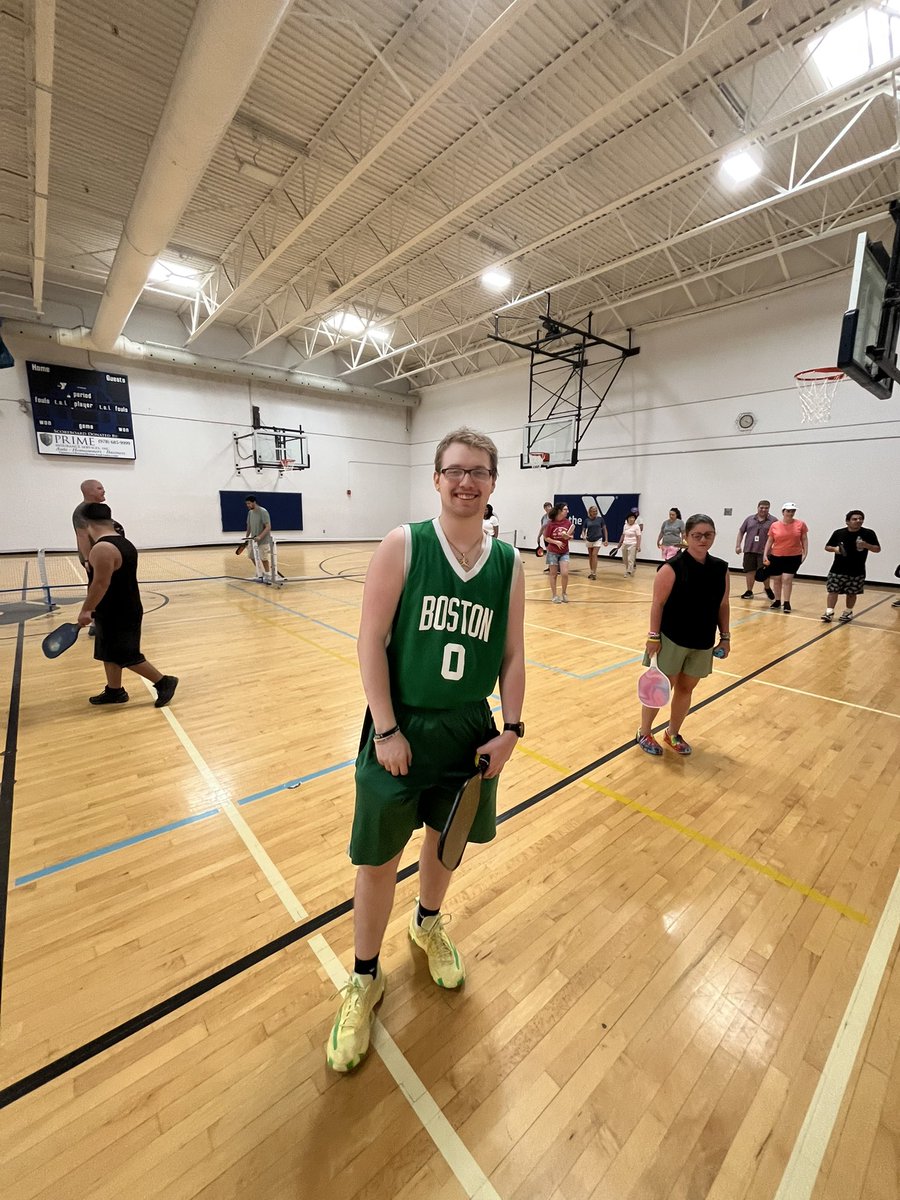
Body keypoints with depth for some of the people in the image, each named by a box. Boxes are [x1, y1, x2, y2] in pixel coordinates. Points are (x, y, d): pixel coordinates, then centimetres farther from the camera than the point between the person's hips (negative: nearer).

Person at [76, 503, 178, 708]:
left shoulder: (102, 549, -22)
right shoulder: (125, 543, 8)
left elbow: (100, 584, -25)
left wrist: (86, 610, -15)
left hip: (117, 614, -10)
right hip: (125, 609, 10)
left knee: (127, 657, 0)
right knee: (110, 654, 18)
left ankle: (164, 682, 7)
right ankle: (114, 691, 28)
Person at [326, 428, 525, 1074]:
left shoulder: (508, 561, -1)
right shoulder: (403, 545, -11)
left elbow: (513, 654, 4)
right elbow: (371, 642, -12)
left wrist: (511, 728, -1)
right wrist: (386, 729, -13)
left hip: (470, 728, 4)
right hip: (400, 727, -3)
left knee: (445, 840, 23)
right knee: (379, 859, 11)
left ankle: (429, 923, 54)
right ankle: (366, 978, 38)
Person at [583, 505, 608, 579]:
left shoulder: (600, 519, -3)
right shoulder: (587, 520, 1)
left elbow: (604, 529, 2)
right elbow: (583, 530, 4)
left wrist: (606, 540, -3)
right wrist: (583, 536, -17)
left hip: (597, 540, -3)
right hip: (589, 540, 3)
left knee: (594, 555, -12)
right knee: (590, 556, 11)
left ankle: (594, 573, -10)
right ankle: (591, 572, 22)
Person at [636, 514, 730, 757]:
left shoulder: (720, 568, 2)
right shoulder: (672, 568, -15)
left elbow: (723, 606, 9)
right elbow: (658, 604, -13)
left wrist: (725, 636, 9)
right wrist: (654, 636, -15)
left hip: (702, 642, 5)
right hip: (671, 640, -5)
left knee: (686, 688, 16)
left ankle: (673, 733, 35)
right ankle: (644, 733, 23)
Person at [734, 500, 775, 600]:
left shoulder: (773, 521, 2)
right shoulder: (749, 519, 10)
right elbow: (741, 532, 14)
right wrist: (738, 545, 8)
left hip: (764, 551, -2)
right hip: (749, 550, 3)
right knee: (750, 571, 6)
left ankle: (767, 588, 22)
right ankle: (749, 591, 19)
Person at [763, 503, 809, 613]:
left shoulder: (801, 524, -3)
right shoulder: (774, 525, -2)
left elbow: (804, 539, 4)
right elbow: (769, 541, 4)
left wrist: (805, 553, -3)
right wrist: (765, 555, -1)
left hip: (794, 557, -1)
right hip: (776, 556, 2)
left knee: (787, 579, -7)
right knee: (776, 579, 10)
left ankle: (787, 603, 2)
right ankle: (777, 601, 25)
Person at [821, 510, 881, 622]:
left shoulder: (869, 533, -2)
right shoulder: (838, 533, 0)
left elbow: (878, 549, 0)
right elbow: (827, 547, 9)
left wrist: (866, 545, -20)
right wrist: (834, 549, -14)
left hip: (857, 572, 0)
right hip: (838, 570, 0)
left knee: (852, 593, 10)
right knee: (833, 590, -5)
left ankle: (848, 612, 27)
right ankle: (829, 612, 0)